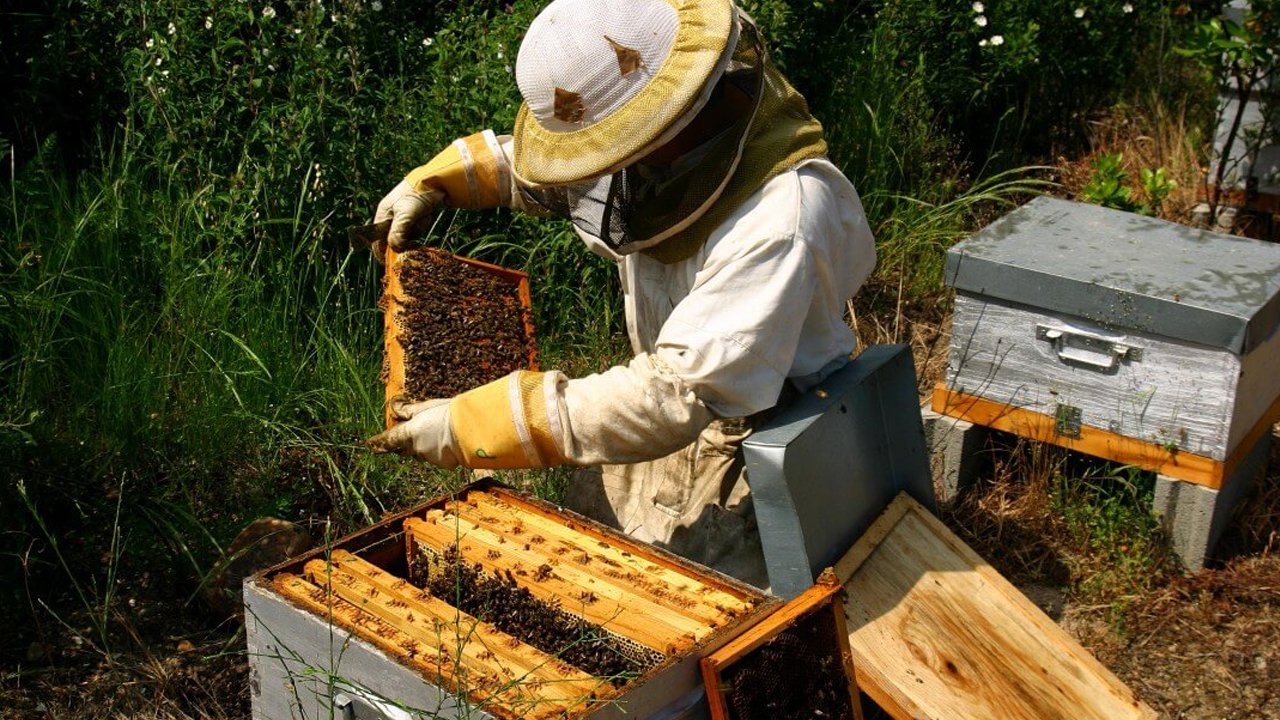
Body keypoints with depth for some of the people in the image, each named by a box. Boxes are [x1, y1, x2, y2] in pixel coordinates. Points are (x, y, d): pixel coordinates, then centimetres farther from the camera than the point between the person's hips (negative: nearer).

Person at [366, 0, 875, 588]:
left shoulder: (778, 220, -35)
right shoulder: (667, 144, -9)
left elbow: (672, 400, -37)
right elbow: (546, 170, 15)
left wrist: (471, 428, -36)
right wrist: (434, 181, 0)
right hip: (677, 407, 8)